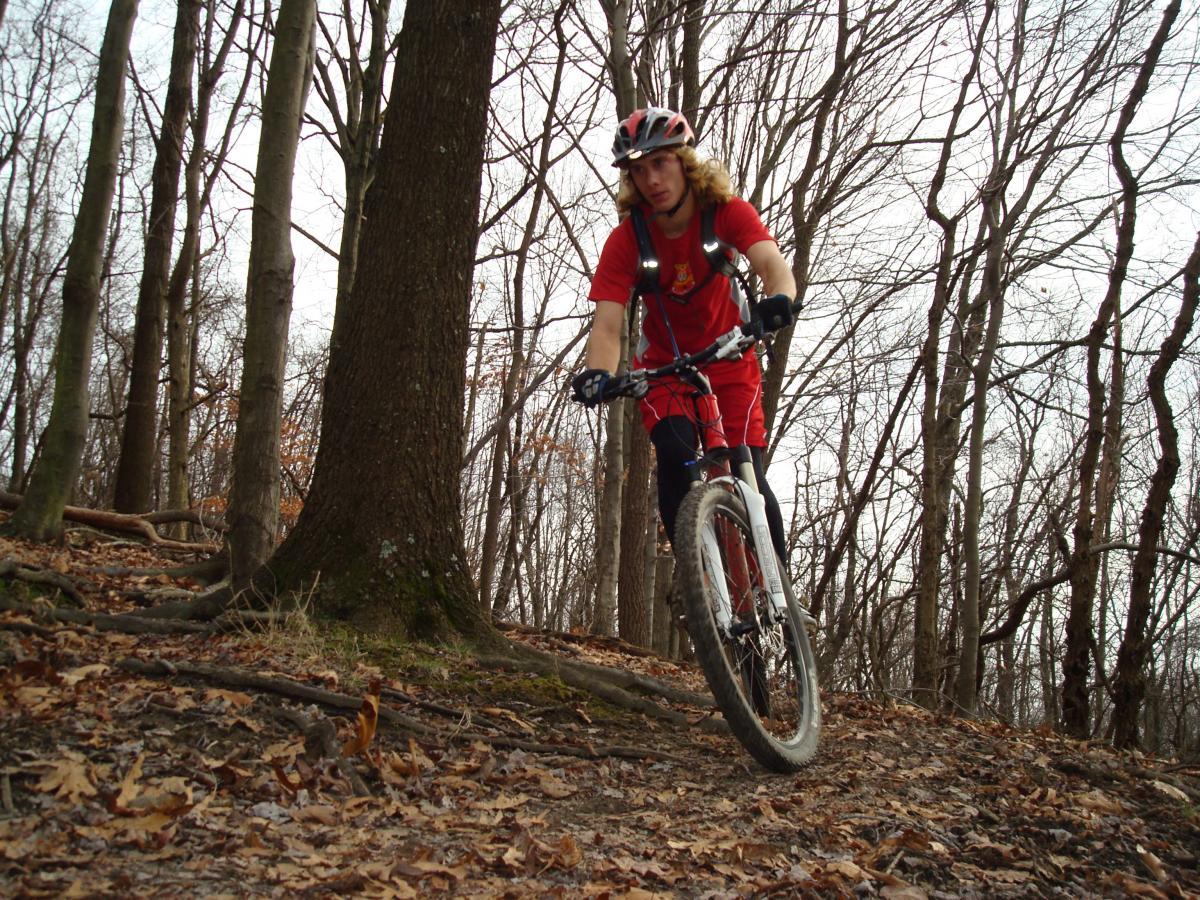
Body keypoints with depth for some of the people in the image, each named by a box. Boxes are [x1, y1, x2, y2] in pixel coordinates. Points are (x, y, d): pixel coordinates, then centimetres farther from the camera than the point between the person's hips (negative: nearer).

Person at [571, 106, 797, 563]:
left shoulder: (727, 212, -17)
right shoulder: (626, 240, -17)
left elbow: (772, 263, -34)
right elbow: (607, 324, -26)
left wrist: (779, 298, -58)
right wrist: (597, 374, -47)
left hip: (729, 359, 0)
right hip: (663, 366, 0)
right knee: (676, 458, -25)